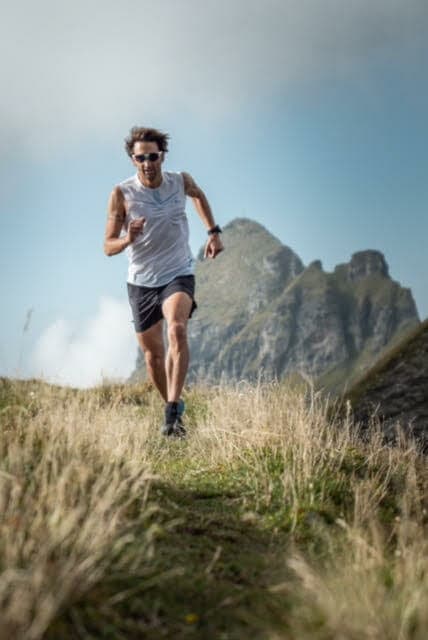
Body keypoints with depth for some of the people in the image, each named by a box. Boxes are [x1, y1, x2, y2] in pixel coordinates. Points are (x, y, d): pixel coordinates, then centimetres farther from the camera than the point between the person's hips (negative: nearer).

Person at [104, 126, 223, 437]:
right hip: (141, 281, 1)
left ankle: (173, 411, -32)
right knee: (153, 355, 7)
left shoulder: (181, 182, -5)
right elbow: (108, 247, -10)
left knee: (178, 330, -28)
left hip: (179, 274, -1)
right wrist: (128, 239, -32)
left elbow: (199, 195, 21)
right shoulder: (122, 194, -11)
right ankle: (173, 406, 30)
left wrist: (214, 231, 14)